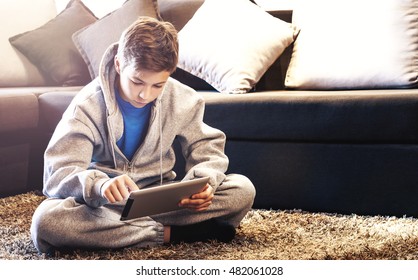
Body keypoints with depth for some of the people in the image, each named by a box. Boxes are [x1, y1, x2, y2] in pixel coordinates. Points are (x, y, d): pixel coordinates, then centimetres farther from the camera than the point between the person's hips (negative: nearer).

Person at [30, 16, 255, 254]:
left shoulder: (182, 99, -7)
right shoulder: (89, 105, -15)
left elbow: (206, 146, 5)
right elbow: (57, 172, -22)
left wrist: (204, 181, -21)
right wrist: (99, 185, -46)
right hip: (103, 204, -2)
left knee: (243, 189, -18)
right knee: (46, 219, -37)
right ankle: (168, 234, -26)